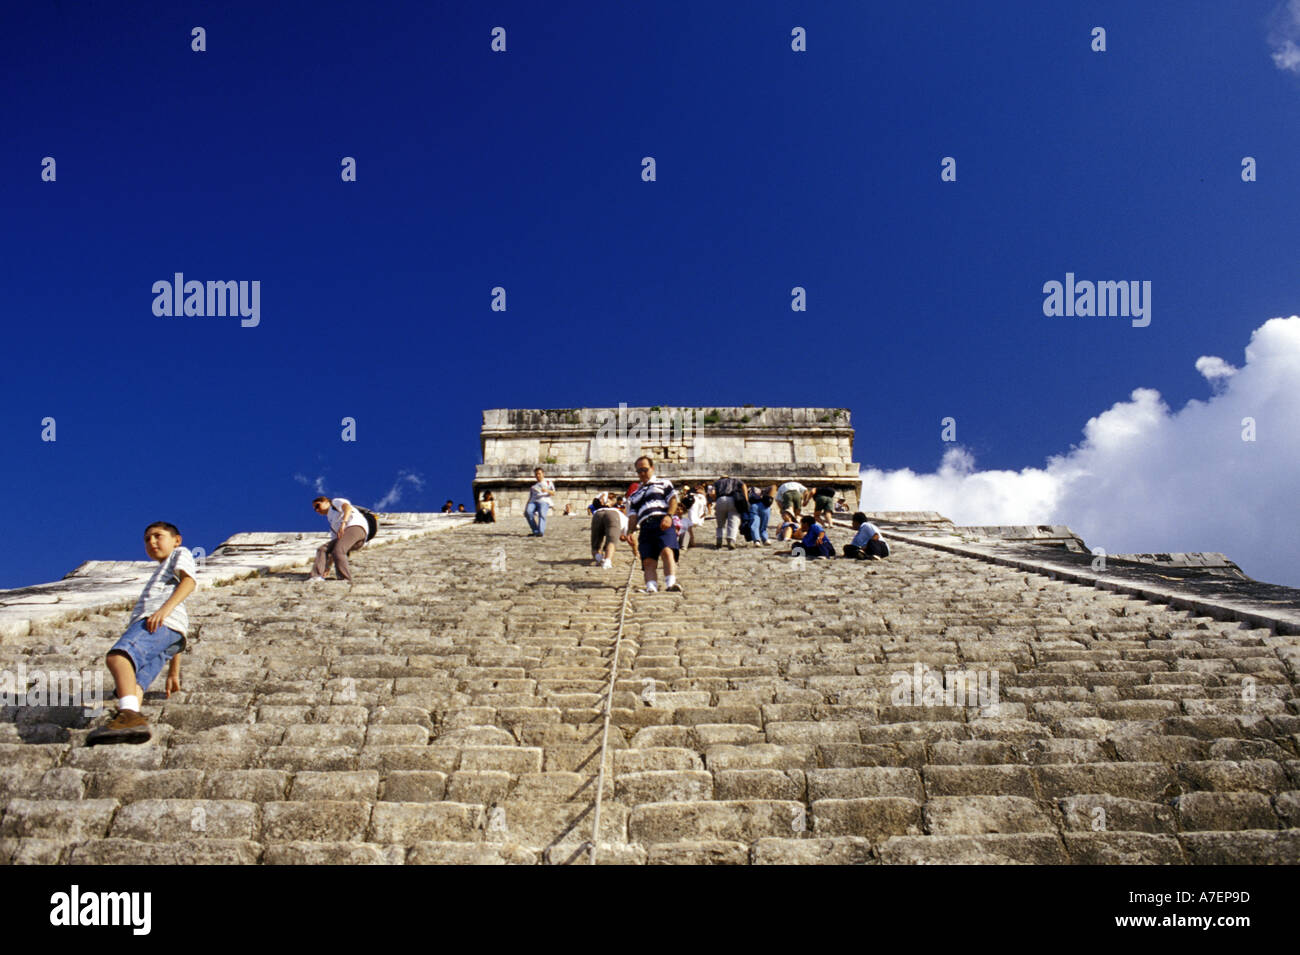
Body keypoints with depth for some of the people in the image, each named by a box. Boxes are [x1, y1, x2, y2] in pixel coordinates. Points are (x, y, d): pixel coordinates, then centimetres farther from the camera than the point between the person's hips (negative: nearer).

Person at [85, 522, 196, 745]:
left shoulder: (180, 554, 26)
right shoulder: (160, 575, 48)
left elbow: (189, 581, 0)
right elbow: (177, 638, 42)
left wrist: (165, 609, -15)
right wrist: (173, 673, 37)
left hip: (163, 622, -9)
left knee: (117, 655, -33)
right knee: (134, 683, -19)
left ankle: (130, 715, -56)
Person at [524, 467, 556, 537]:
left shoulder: (549, 483, 24)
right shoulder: (533, 487, 34)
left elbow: (553, 494, 7)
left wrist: (547, 490, -16)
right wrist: (525, 509, 8)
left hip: (544, 502, -3)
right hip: (533, 502, 3)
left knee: (541, 513, -37)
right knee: (528, 512, -32)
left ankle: (541, 532, -50)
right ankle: (536, 531, -29)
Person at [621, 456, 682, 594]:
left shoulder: (663, 483, 23)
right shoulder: (634, 496, 33)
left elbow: (673, 500, 8)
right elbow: (633, 516, 21)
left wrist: (669, 516, -12)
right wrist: (630, 532, 1)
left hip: (662, 523, -4)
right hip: (645, 528, 4)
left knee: (667, 551, -30)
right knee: (648, 561, -16)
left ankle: (671, 583, -46)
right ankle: (651, 587, -33)